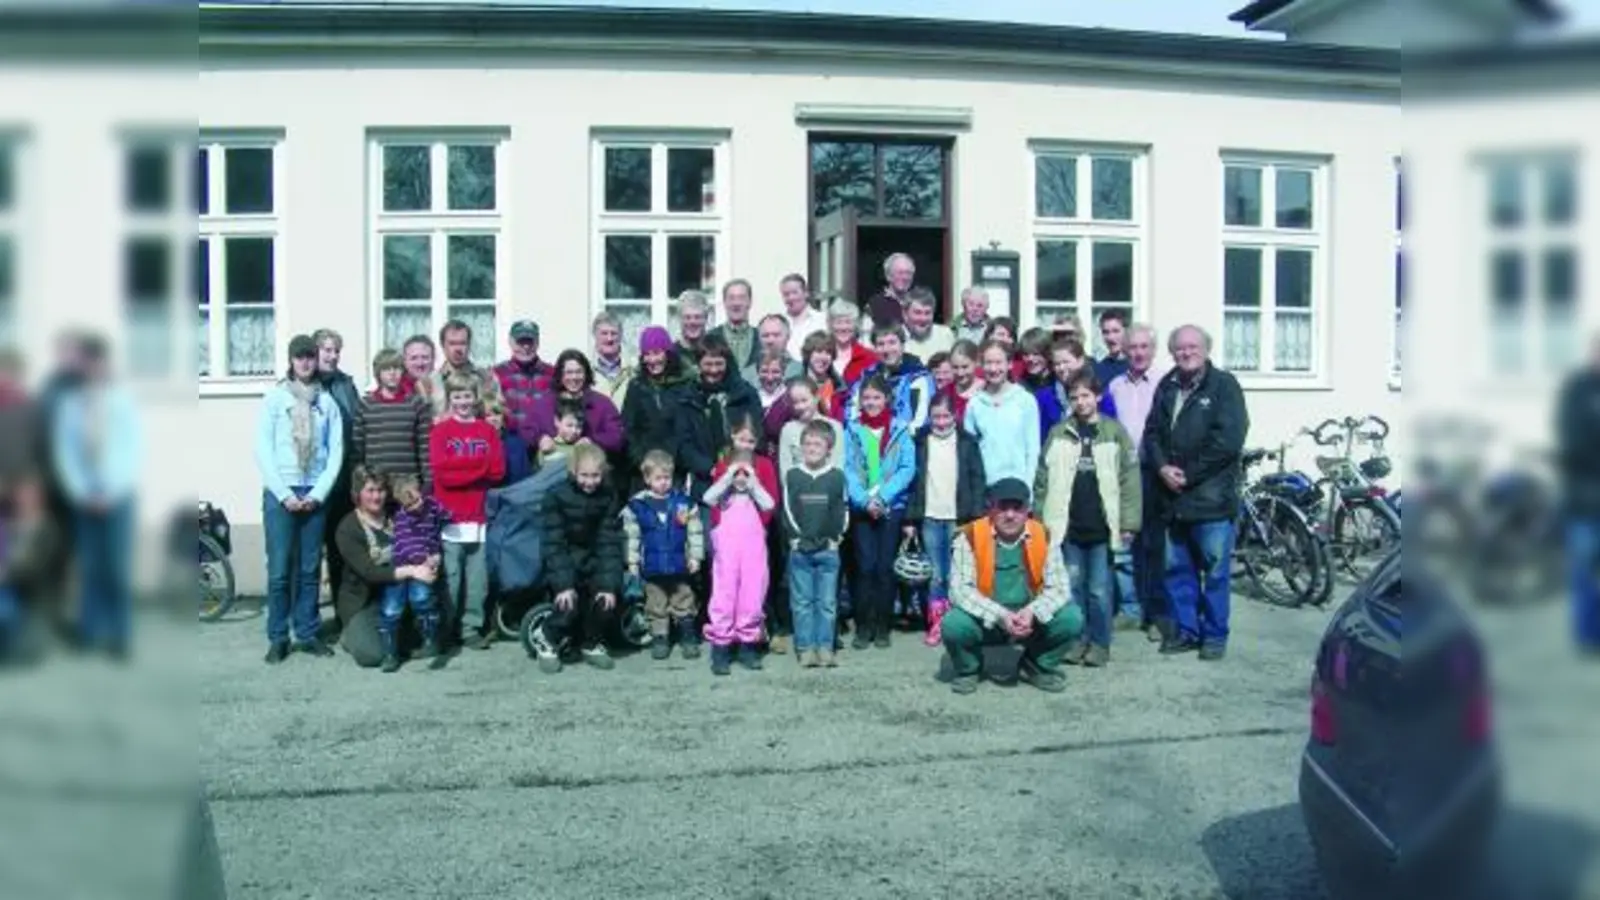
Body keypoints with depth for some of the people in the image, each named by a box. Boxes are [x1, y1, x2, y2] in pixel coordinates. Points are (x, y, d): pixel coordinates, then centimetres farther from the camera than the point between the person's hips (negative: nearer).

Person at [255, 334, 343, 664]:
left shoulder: (327, 402, 6)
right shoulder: (274, 398, 1)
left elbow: (336, 451, 4)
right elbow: (263, 450, -3)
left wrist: (318, 494, -6)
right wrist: (285, 494, -10)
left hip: (315, 494, 2)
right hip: (280, 493, -2)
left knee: (310, 569, 6)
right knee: (280, 569, -2)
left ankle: (308, 634, 15)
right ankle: (277, 638, 6)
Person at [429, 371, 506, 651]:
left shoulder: (489, 431, 11)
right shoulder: (440, 431, 5)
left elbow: (498, 470, 0)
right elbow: (441, 471, -8)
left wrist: (459, 466, -7)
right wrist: (479, 464, -8)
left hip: (479, 517, 2)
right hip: (450, 518, -2)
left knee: (477, 578, 3)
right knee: (449, 578, -1)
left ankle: (472, 628, 11)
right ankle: (446, 630, 8)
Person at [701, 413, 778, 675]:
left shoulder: (764, 465, 7)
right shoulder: (723, 465, 8)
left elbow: (770, 504, 0)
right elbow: (709, 498, -1)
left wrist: (752, 481, -11)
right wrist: (729, 476, -10)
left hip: (754, 534, 1)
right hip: (726, 533, -1)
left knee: (753, 587, 1)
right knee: (724, 587, -4)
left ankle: (747, 642, 12)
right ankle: (720, 645, 0)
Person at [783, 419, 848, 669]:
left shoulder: (837, 476, 3)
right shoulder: (792, 475, 2)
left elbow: (843, 511, 4)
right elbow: (787, 510, 0)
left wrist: (835, 538, -4)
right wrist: (796, 537, -6)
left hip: (828, 549, 0)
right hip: (799, 549, 0)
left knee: (827, 601, 4)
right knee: (802, 601, 4)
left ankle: (825, 647, 10)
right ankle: (805, 648, 9)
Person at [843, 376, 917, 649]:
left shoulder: (901, 430, 3)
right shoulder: (852, 431, 6)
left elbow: (908, 469, -3)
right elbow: (848, 469, 0)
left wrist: (882, 496, -13)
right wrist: (864, 500, -14)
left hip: (892, 506, 0)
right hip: (861, 507, 1)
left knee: (885, 566, 0)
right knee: (865, 566, -4)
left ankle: (882, 627, 10)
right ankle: (863, 626, 5)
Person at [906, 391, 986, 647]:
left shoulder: (967, 442, 3)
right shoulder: (921, 442, 6)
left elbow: (978, 481, 2)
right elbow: (913, 480, 5)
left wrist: (975, 517, -6)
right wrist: (910, 518, 0)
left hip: (958, 518, -1)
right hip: (929, 518, 1)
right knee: (934, 575, 4)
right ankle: (936, 624, 10)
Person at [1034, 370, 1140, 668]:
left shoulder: (1114, 432, 0)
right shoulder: (1058, 434, 6)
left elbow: (1129, 479, -2)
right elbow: (1043, 479, 6)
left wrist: (1129, 522, -6)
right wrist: (1040, 519, 1)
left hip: (1101, 526, -2)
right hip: (1067, 526, 2)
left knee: (1099, 589, 4)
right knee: (1073, 586, 9)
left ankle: (1100, 643, 15)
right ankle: (1076, 640, 19)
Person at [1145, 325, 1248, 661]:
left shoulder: (1224, 385, -3)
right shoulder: (1167, 386, 14)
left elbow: (1228, 439, -13)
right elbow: (1153, 432, 12)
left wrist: (1189, 474, -12)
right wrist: (1163, 467, -6)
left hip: (1211, 495, -5)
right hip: (1173, 495, 5)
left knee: (1214, 570, 1)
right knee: (1177, 568, 11)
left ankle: (1215, 635, 12)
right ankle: (1185, 630, 22)